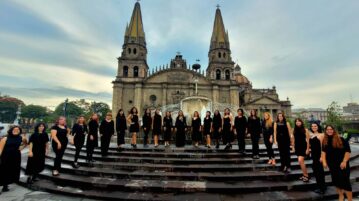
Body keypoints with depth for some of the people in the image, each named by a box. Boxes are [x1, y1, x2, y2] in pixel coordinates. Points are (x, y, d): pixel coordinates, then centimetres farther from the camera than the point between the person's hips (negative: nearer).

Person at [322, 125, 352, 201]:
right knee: (336, 181, 12)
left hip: (342, 164, -4)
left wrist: (344, 161, -19)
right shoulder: (325, 141, 3)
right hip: (332, 165, 4)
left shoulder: (341, 139, -9)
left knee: (345, 182, -4)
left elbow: (348, 151, -11)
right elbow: (324, 151, 4)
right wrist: (324, 161, -4)